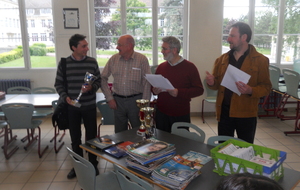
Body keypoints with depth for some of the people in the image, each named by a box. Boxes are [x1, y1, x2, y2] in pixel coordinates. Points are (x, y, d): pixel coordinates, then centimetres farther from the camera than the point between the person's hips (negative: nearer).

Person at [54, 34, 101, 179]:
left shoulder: (92, 62, -2)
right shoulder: (63, 63, -3)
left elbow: (98, 81, 4)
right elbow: (58, 84, 2)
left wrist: (91, 88, -16)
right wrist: (65, 97, -13)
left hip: (89, 106, 0)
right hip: (71, 106, 0)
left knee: (91, 136, 8)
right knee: (75, 137, 12)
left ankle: (93, 164, 27)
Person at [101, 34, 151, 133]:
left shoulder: (142, 59, -7)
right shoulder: (114, 59, 2)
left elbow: (147, 84, -8)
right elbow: (103, 78, 7)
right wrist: (109, 98, 2)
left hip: (136, 100, -3)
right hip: (118, 101, 3)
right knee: (119, 133, 14)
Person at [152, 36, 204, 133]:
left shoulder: (189, 67, -4)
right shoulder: (161, 67, 8)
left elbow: (199, 90, -7)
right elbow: (154, 86, 20)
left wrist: (179, 92, -19)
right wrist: (154, 90, -3)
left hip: (181, 115, -3)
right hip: (161, 113, 3)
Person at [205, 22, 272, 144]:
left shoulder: (260, 60, -4)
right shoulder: (222, 59, 8)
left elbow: (266, 87, -4)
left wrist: (250, 90, -24)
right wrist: (211, 83, -9)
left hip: (246, 113, -3)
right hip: (224, 112, 3)